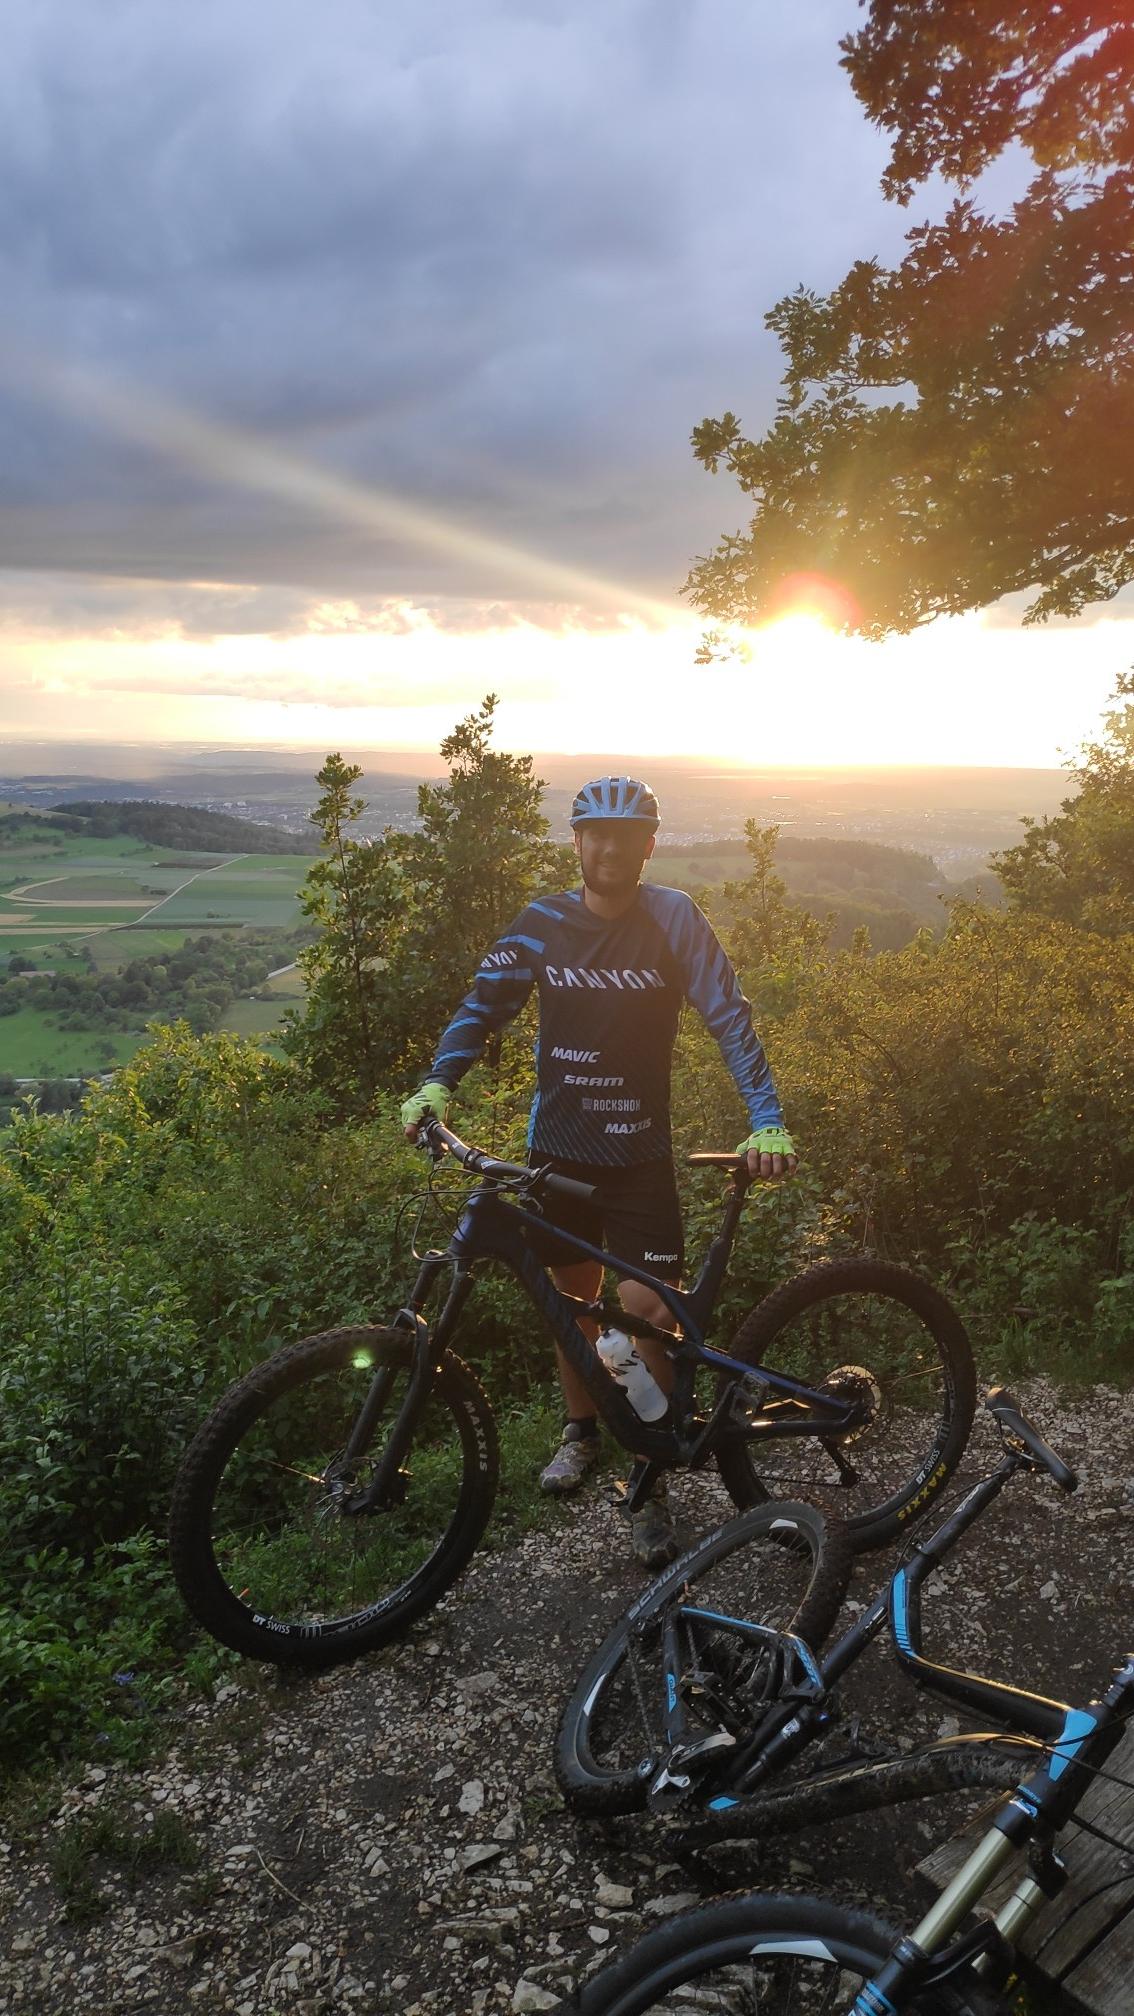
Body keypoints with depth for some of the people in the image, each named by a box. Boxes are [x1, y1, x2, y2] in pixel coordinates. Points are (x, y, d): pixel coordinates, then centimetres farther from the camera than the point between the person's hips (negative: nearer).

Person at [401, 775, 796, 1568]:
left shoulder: (674, 918, -9)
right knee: (575, 1295, 17)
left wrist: (768, 1121, -22)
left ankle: (651, 1484, 12)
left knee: (642, 1312, -6)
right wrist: (437, 1084, -15)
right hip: (559, 1145, 3)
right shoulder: (543, 922, -2)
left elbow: (730, 1017, -12)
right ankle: (581, 1428, 40)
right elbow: (484, 1005, 1)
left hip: (640, 1153, -2)